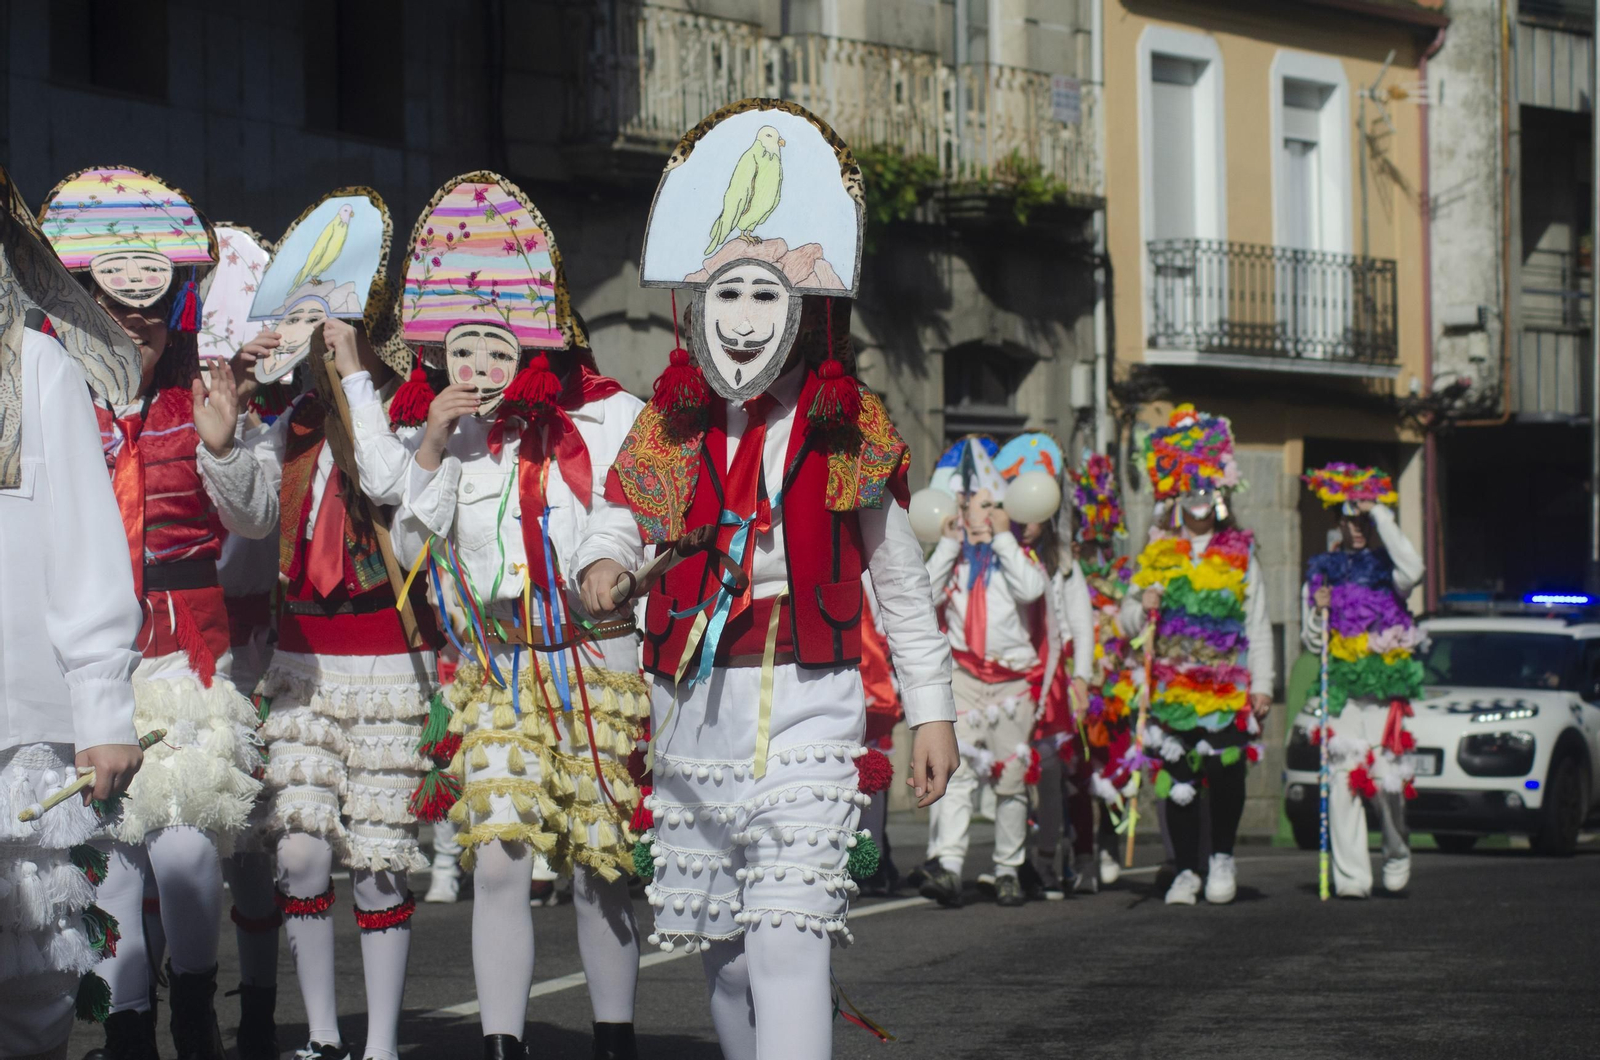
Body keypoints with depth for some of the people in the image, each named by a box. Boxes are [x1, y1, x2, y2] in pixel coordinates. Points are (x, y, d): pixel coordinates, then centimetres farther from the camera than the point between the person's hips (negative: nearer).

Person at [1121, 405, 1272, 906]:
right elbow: (1128, 622, 11)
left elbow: (1257, 625, 9)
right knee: (1178, 780, 0)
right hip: (1172, 685, 1)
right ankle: (1186, 870, 10)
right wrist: (1142, 607, -12)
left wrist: (1262, 683, 3)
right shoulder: (1157, 555, 9)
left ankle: (1222, 857, 12)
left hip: (1229, 686, -1)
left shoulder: (1240, 555, 8)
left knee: (1226, 771, -9)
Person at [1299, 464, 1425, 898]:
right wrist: (1318, 610, -7)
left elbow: (1412, 569, -21)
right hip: (1339, 685, 2)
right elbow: (1311, 640, 15)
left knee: (1387, 776, -10)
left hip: (1384, 682, -2)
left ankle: (1397, 854, 18)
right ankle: (1351, 875, -6)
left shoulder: (1385, 569, 5)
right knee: (1341, 775, -7)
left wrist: (1380, 516, -15)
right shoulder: (1322, 570, 13)